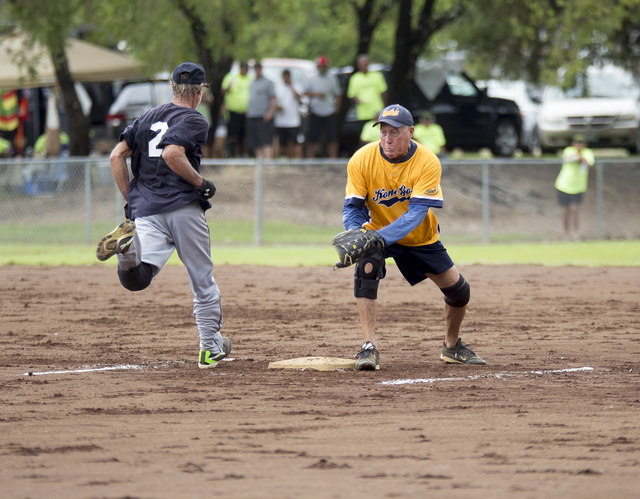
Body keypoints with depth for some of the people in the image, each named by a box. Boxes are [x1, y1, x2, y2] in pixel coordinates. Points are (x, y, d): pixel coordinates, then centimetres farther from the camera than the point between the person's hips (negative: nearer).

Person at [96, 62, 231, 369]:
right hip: (183, 206, -4)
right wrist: (202, 184, -5)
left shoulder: (148, 118, 20)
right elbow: (172, 154, -17)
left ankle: (129, 245, -45)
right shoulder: (195, 121, 0)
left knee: (136, 278, -16)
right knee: (203, 281, 11)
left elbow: (116, 156, 16)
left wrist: (130, 200, 20)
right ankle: (210, 348, 15)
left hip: (145, 209, 4)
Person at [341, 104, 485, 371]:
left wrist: (379, 238, -48)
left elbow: (416, 213, -34)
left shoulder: (428, 162, -27)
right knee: (366, 265, -33)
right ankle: (369, 347, -32)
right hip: (376, 231, -1)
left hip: (420, 237, 1)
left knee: (458, 289, 3)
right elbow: (353, 207, -18)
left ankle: (452, 346, 33)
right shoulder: (362, 160, -23)